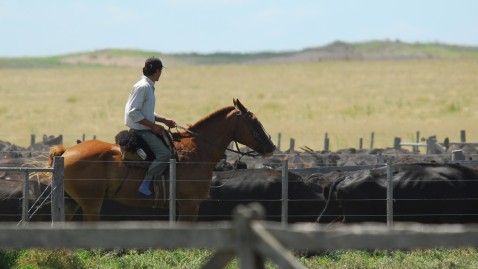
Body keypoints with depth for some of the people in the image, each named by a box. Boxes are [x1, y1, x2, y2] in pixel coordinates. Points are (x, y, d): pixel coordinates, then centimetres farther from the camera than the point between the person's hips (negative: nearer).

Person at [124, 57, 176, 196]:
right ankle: (145, 185, -20)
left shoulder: (149, 87, 14)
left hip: (147, 129, 10)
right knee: (164, 154, -20)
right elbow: (133, 112, -22)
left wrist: (164, 120, 12)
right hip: (140, 131, -10)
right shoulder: (142, 87, -17)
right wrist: (153, 126, -20)